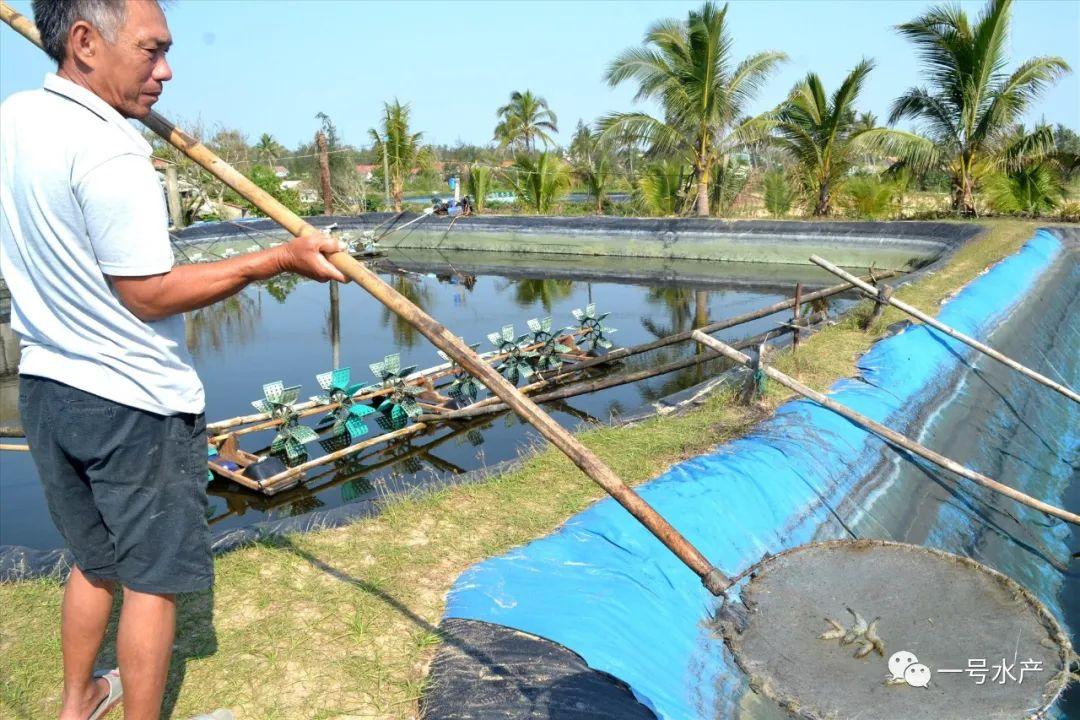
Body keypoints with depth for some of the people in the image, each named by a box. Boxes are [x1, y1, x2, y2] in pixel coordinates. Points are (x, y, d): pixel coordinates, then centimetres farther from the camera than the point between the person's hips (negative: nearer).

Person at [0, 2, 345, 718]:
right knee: (151, 578, 7)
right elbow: (148, 294, -20)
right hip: (136, 405, -9)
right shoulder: (109, 153, -22)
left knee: (94, 560, 25)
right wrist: (279, 258, -20)